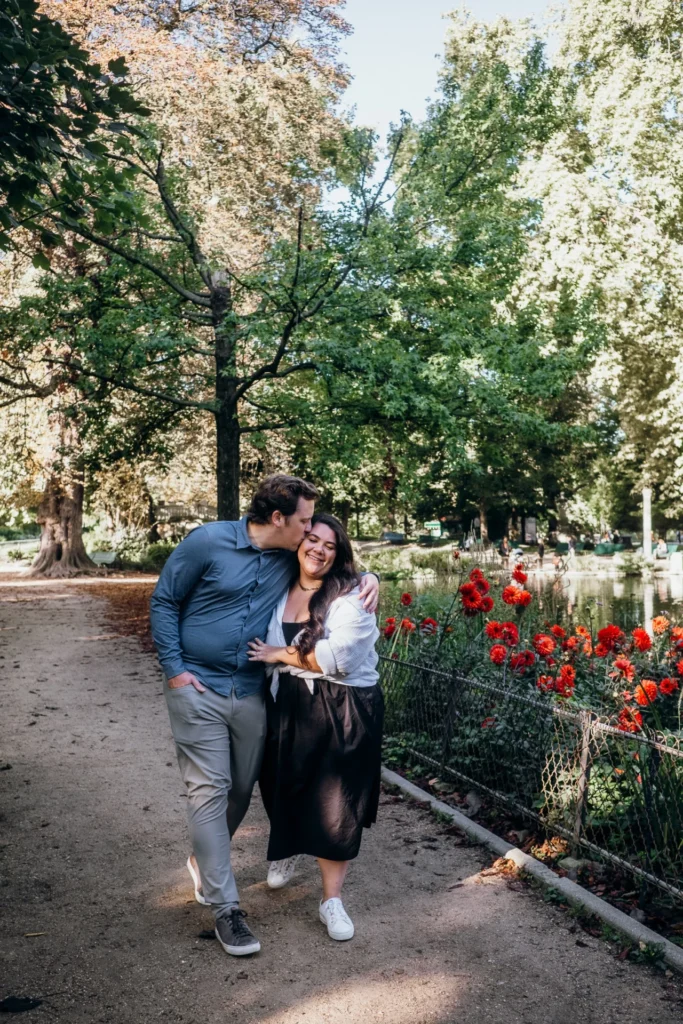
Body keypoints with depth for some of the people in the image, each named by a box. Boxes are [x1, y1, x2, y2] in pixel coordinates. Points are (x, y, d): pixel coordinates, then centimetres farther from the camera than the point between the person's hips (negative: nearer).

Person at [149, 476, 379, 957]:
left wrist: (368, 579, -5)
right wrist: (174, 668, -10)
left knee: (242, 789, 15)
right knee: (210, 790, -5)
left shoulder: (293, 557, -1)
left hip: (252, 694, 5)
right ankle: (226, 907, 5)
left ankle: (205, 859, 43)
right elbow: (164, 601, -5)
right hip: (198, 688, -5)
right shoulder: (208, 542, -13)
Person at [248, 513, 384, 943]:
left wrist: (282, 655, -13)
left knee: (335, 802, 2)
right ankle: (288, 851, 50)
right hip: (289, 705, 5)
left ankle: (332, 899, 18)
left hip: (343, 709, -4)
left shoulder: (350, 596, -12)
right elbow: (262, 645, 23)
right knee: (285, 786, 16)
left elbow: (337, 656, -23)